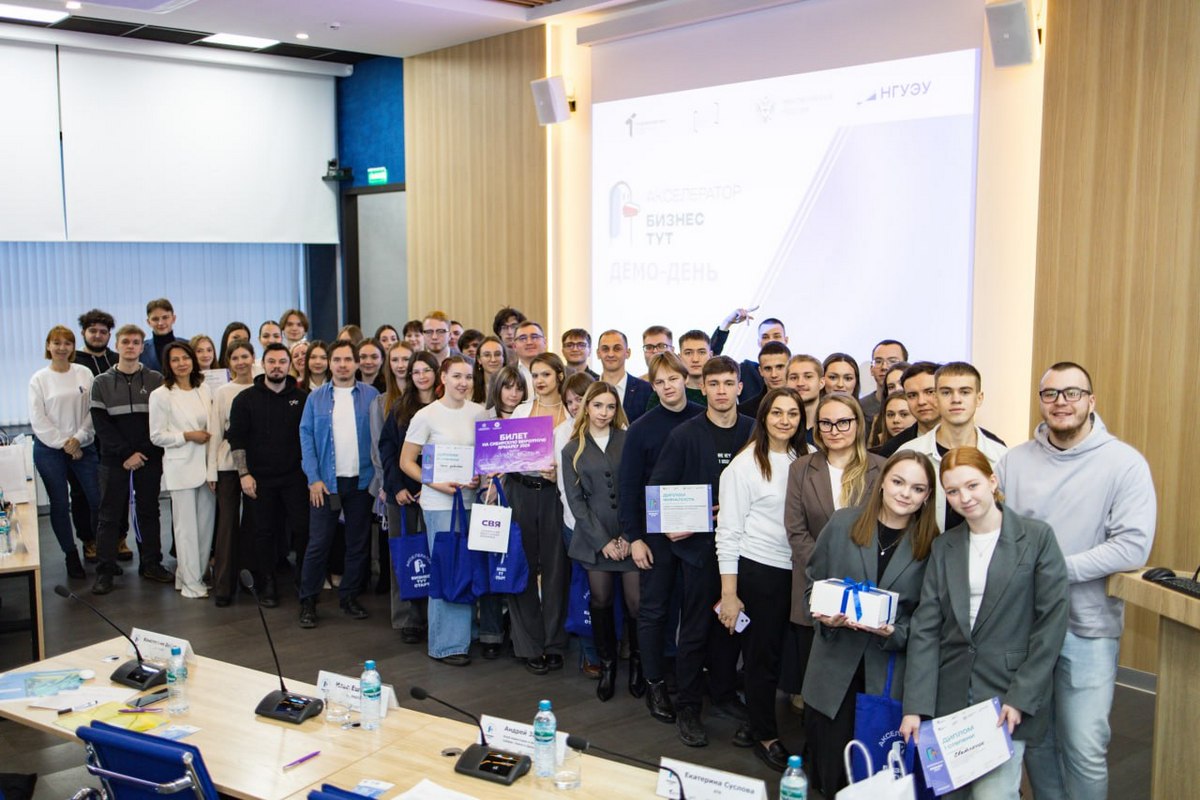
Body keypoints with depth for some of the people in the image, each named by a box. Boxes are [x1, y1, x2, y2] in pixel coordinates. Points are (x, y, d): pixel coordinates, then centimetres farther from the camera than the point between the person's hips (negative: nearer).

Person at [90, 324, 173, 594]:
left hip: (149, 459, 1)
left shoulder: (156, 380, 3)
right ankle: (105, 570, 8)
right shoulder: (102, 383, 3)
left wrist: (145, 452, -10)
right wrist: (126, 453, -12)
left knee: (149, 512, 9)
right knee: (110, 516, 2)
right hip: (114, 460, -1)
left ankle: (151, 564, 18)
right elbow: (101, 424, -3)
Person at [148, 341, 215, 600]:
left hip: (206, 464, 5)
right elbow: (157, 436, -4)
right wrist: (188, 436, -12)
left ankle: (192, 575, 20)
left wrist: (210, 436, 0)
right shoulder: (161, 395, -4)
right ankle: (190, 582, 8)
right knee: (187, 527, -1)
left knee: (206, 524, 7)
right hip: (181, 467, -5)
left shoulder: (204, 390, 9)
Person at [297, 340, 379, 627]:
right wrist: (314, 478, -8)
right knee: (318, 544, 0)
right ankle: (308, 601, 11)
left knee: (358, 543, 9)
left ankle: (349, 597, 22)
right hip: (326, 482, -1)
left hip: (361, 481, 1)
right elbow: (306, 436, 0)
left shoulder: (371, 396, 2)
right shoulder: (316, 397, 3)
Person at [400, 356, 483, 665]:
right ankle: (446, 644, 9)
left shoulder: (478, 413, 4)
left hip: (471, 500, 4)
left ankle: (463, 636, 23)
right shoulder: (426, 416, -7)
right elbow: (406, 462, -4)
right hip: (440, 503, -4)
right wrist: (437, 484, -16)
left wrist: (481, 476, -6)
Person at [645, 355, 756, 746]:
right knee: (695, 628, 5)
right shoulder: (685, 434, -6)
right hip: (698, 544, -3)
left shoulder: (754, 432, 2)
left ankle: (724, 693, 33)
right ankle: (687, 709, 17)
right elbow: (657, 488, -4)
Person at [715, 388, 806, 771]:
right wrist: (729, 594, -12)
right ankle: (765, 735, 25)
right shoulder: (745, 465, -10)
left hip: (794, 568, 5)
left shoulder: (802, 460, 5)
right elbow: (729, 531, -10)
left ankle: (758, 721, 34)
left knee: (777, 651, 14)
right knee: (762, 654, 8)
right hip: (758, 570, -5)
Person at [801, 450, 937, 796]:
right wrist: (825, 616, -11)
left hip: (891, 679, 0)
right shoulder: (842, 523, 1)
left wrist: (895, 633, -15)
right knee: (830, 775, 8)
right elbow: (813, 582, 7)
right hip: (835, 671, 1)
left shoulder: (932, 545, -1)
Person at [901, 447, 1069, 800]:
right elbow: (924, 628, 2)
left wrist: (1021, 698, -12)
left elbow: (1052, 623, -6)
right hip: (951, 697, 4)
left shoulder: (1037, 537, -3)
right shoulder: (943, 546, 8)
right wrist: (915, 705, -6)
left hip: (1007, 695, -4)